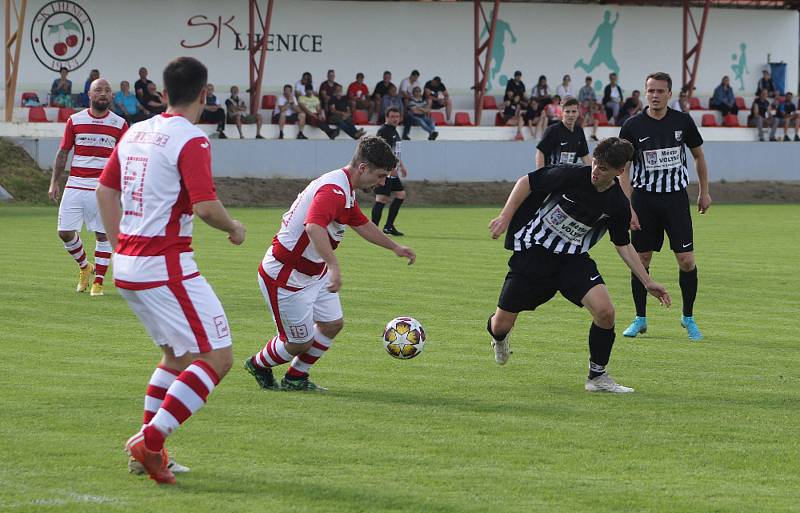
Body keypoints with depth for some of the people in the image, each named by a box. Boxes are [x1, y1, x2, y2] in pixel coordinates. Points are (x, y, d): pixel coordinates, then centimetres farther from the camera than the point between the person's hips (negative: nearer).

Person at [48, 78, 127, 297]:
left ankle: (98, 282, 8)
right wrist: (54, 182, 4)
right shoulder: (75, 121, 5)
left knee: (103, 235, -1)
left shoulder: (119, 124, 2)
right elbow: (63, 153, 10)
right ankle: (84, 267, 23)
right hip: (75, 186, 2)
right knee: (65, 232, -2)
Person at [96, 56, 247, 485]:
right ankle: (150, 439, -17)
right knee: (217, 357, -7)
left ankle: (149, 446, 17)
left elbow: (106, 189, 19)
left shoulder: (135, 132, 12)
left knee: (177, 355, 22)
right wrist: (234, 228, -1)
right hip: (166, 268, -9)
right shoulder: (191, 140, -13)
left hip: (127, 266, 9)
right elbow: (205, 206, -20)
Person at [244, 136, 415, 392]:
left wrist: (394, 247, 36)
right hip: (285, 277, -10)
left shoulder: (345, 190, 9)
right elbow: (314, 227, -43)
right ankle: (259, 366, 29)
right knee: (300, 342, 1)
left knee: (332, 324, 9)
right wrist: (334, 267, -51)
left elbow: (361, 224, 28)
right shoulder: (333, 189, -26)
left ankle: (295, 378, 24)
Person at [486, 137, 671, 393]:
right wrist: (505, 217, -13)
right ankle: (500, 339, 40)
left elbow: (623, 245, 8)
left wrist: (648, 283, 5)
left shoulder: (618, 205, -7)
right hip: (533, 254, -2)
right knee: (501, 325, -1)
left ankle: (597, 376, 0)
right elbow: (527, 182, -6)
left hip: (573, 259, 2)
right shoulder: (571, 175, -19)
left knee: (605, 311, -21)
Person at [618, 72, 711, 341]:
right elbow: (623, 170, -1)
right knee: (641, 259, 2)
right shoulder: (633, 126, -4)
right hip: (644, 199, 0)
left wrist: (704, 192, 14)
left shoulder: (683, 121, -1)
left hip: (676, 198, 0)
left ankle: (688, 318, 11)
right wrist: (628, 207, -9)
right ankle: (640, 319, 16)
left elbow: (698, 155, 14)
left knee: (686, 261, -5)